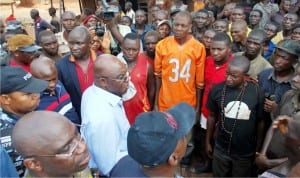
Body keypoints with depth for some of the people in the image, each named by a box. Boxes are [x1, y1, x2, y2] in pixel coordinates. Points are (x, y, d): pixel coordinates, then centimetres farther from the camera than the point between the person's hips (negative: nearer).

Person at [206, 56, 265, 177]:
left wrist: (258, 147, 5)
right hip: (221, 149, 1)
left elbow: (260, 122, -3)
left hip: (246, 152, 0)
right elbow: (212, 117, -2)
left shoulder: (257, 93, -16)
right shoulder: (217, 90, -15)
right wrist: (208, 142, 4)